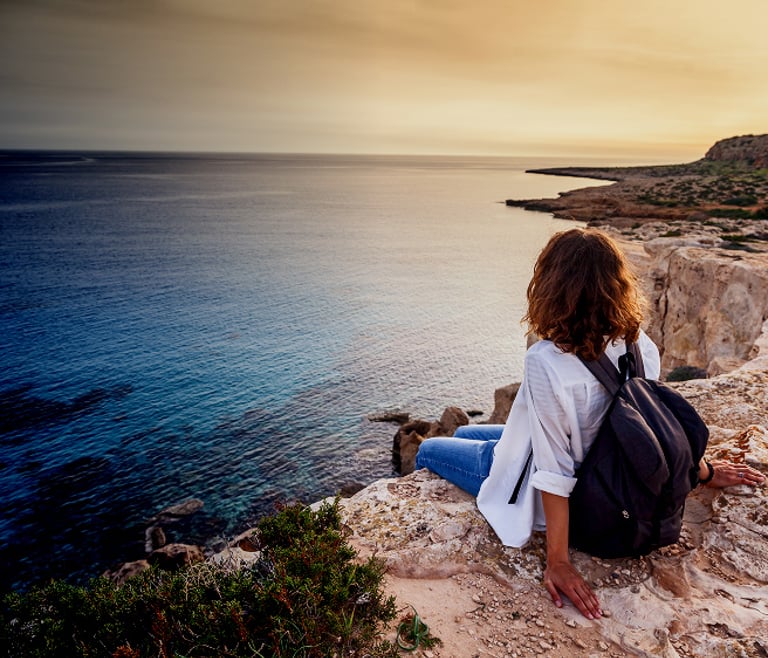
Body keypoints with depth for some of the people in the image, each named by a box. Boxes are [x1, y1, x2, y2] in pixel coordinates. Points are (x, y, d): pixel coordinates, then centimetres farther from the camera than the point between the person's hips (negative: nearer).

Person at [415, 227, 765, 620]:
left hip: (538, 495, -7)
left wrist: (558, 561, -21)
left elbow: (555, 472, -31)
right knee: (464, 433, 27)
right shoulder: (637, 344, -16)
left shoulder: (546, 362, -35)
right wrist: (704, 472, 16)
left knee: (428, 451, 17)